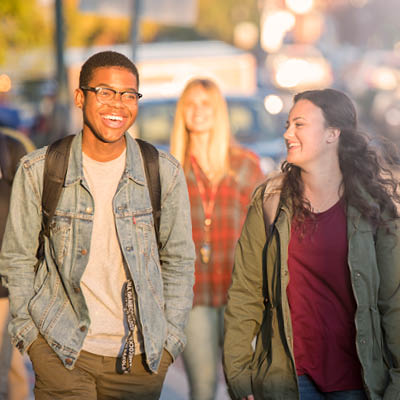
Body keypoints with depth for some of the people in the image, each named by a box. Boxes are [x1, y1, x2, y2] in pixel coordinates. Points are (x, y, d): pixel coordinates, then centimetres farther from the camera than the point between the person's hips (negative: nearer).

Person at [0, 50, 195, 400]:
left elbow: (178, 261, 8)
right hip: (61, 350, -1)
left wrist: (169, 339, 5)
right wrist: (29, 331, 2)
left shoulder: (165, 172, 0)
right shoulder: (38, 171, -3)